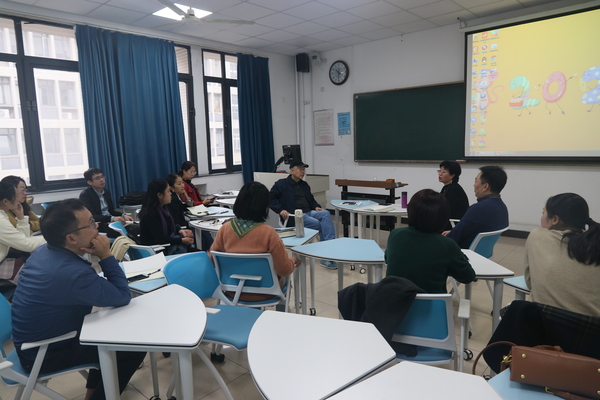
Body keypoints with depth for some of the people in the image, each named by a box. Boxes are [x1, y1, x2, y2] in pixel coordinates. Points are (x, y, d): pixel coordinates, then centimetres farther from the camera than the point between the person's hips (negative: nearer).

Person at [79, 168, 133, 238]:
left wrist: (123, 216, -3)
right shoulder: (85, 195, -8)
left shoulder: (106, 192, 13)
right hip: (97, 226, -7)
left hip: (110, 222, 7)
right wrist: (112, 218, -33)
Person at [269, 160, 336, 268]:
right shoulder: (281, 184, 7)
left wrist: (316, 206, 13)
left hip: (309, 212, 6)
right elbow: (270, 198, 2)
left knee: (326, 214, -27)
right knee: (321, 225, -28)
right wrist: (280, 210, -14)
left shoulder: (304, 185, 26)